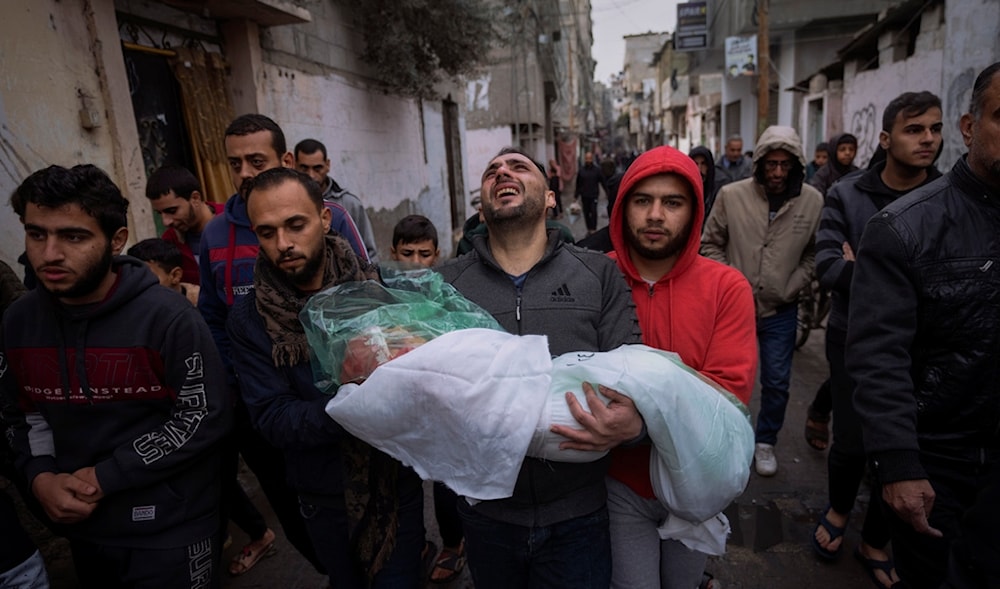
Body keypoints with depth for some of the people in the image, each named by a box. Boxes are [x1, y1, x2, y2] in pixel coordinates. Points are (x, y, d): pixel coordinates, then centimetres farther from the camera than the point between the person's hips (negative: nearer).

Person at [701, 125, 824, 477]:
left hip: (781, 311, 1)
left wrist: (790, 289, -4)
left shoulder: (812, 201, -6)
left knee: (777, 383, 11)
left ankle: (765, 442, 33)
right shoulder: (731, 195, -9)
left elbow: (814, 255, 4)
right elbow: (711, 244, 0)